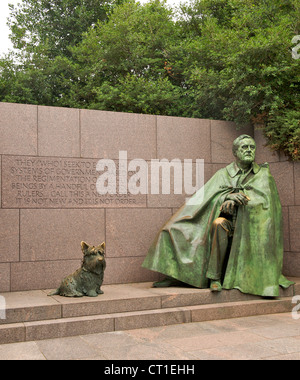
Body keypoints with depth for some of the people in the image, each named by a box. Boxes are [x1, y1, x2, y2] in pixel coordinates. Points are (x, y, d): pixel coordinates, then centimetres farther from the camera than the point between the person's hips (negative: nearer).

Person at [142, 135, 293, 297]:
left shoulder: (263, 174, 11)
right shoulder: (223, 174, 13)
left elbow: (263, 196, -7)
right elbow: (209, 196, 0)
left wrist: (234, 199, -22)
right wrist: (228, 195, -22)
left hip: (251, 224, 0)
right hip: (228, 220, 1)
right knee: (219, 224, -34)